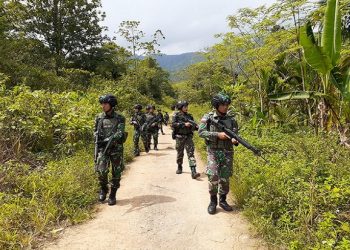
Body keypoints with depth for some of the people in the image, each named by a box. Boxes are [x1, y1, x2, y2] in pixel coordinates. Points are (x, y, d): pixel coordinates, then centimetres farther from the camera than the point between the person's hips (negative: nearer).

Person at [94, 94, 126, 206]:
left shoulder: (119, 118, -4)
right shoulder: (99, 118, 5)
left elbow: (120, 133, -14)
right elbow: (96, 133, 12)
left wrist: (107, 140, -25)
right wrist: (98, 142, -7)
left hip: (116, 149, -1)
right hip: (102, 148, 1)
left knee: (116, 173, 4)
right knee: (101, 170, -12)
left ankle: (112, 195, 20)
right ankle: (103, 189, 15)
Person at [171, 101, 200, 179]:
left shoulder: (189, 116, 10)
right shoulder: (177, 116, -1)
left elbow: (193, 126, 15)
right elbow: (173, 124, -15)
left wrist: (196, 127, -8)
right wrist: (184, 124, -21)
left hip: (188, 137, 2)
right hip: (180, 137, -2)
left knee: (191, 153, -9)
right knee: (180, 154, 11)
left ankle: (193, 172, -16)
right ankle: (179, 167, 34)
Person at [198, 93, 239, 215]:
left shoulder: (231, 119, 6)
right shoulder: (208, 117, -3)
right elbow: (201, 132, -11)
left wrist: (235, 140, -15)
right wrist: (218, 134, -19)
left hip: (227, 152, 3)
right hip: (214, 151, -3)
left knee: (225, 178, 7)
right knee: (213, 176, -11)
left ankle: (223, 200, 24)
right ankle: (213, 201, 8)